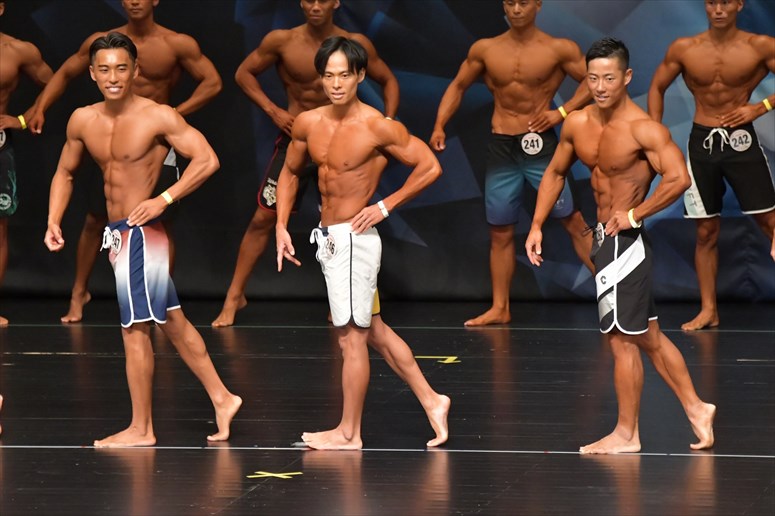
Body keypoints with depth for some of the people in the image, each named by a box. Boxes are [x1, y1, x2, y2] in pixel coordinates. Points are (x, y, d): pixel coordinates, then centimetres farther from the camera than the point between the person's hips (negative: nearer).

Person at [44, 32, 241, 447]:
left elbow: (207, 160, -16)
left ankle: (140, 428, 4)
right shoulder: (83, 121, 5)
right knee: (173, 323, 15)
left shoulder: (158, 117, -14)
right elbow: (65, 173, 17)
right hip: (118, 233, 8)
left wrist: (164, 199, -21)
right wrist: (53, 223, 5)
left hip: (141, 231, -8)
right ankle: (221, 399, 26)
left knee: (135, 329, -4)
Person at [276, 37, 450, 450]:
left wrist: (385, 207, -12)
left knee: (352, 337, -1)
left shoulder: (378, 128, -16)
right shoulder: (308, 124, 3)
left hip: (353, 240, -8)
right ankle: (431, 402, 25)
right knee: (374, 330, 16)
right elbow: (290, 172, 18)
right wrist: (281, 225, 9)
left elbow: (430, 167, -11)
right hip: (329, 240, 8)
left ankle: (348, 433, 8)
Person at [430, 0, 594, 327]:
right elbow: (458, 87, 15)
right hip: (501, 149, 3)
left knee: (572, 220, -7)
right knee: (500, 232, 8)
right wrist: (439, 126, 3)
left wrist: (562, 112, -13)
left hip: (540, 144, -3)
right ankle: (500, 309, 16)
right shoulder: (484, 50, 5)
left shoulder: (558, 49, -4)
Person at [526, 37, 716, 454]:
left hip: (623, 241, -8)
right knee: (647, 337, 16)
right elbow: (555, 173, 17)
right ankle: (695, 408, 27)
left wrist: (634, 215, -23)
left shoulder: (643, 130, -19)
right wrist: (537, 226, 11)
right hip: (605, 238, 8)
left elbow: (678, 178, -28)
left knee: (623, 338, -2)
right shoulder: (576, 125, 3)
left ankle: (626, 434, 8)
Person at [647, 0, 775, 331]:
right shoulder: (683, 49, 0)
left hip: (740, 140, -2)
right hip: (702, 141, 2)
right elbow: (657, 87, 12)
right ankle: (708, 310, 13)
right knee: (706, 232, 6)